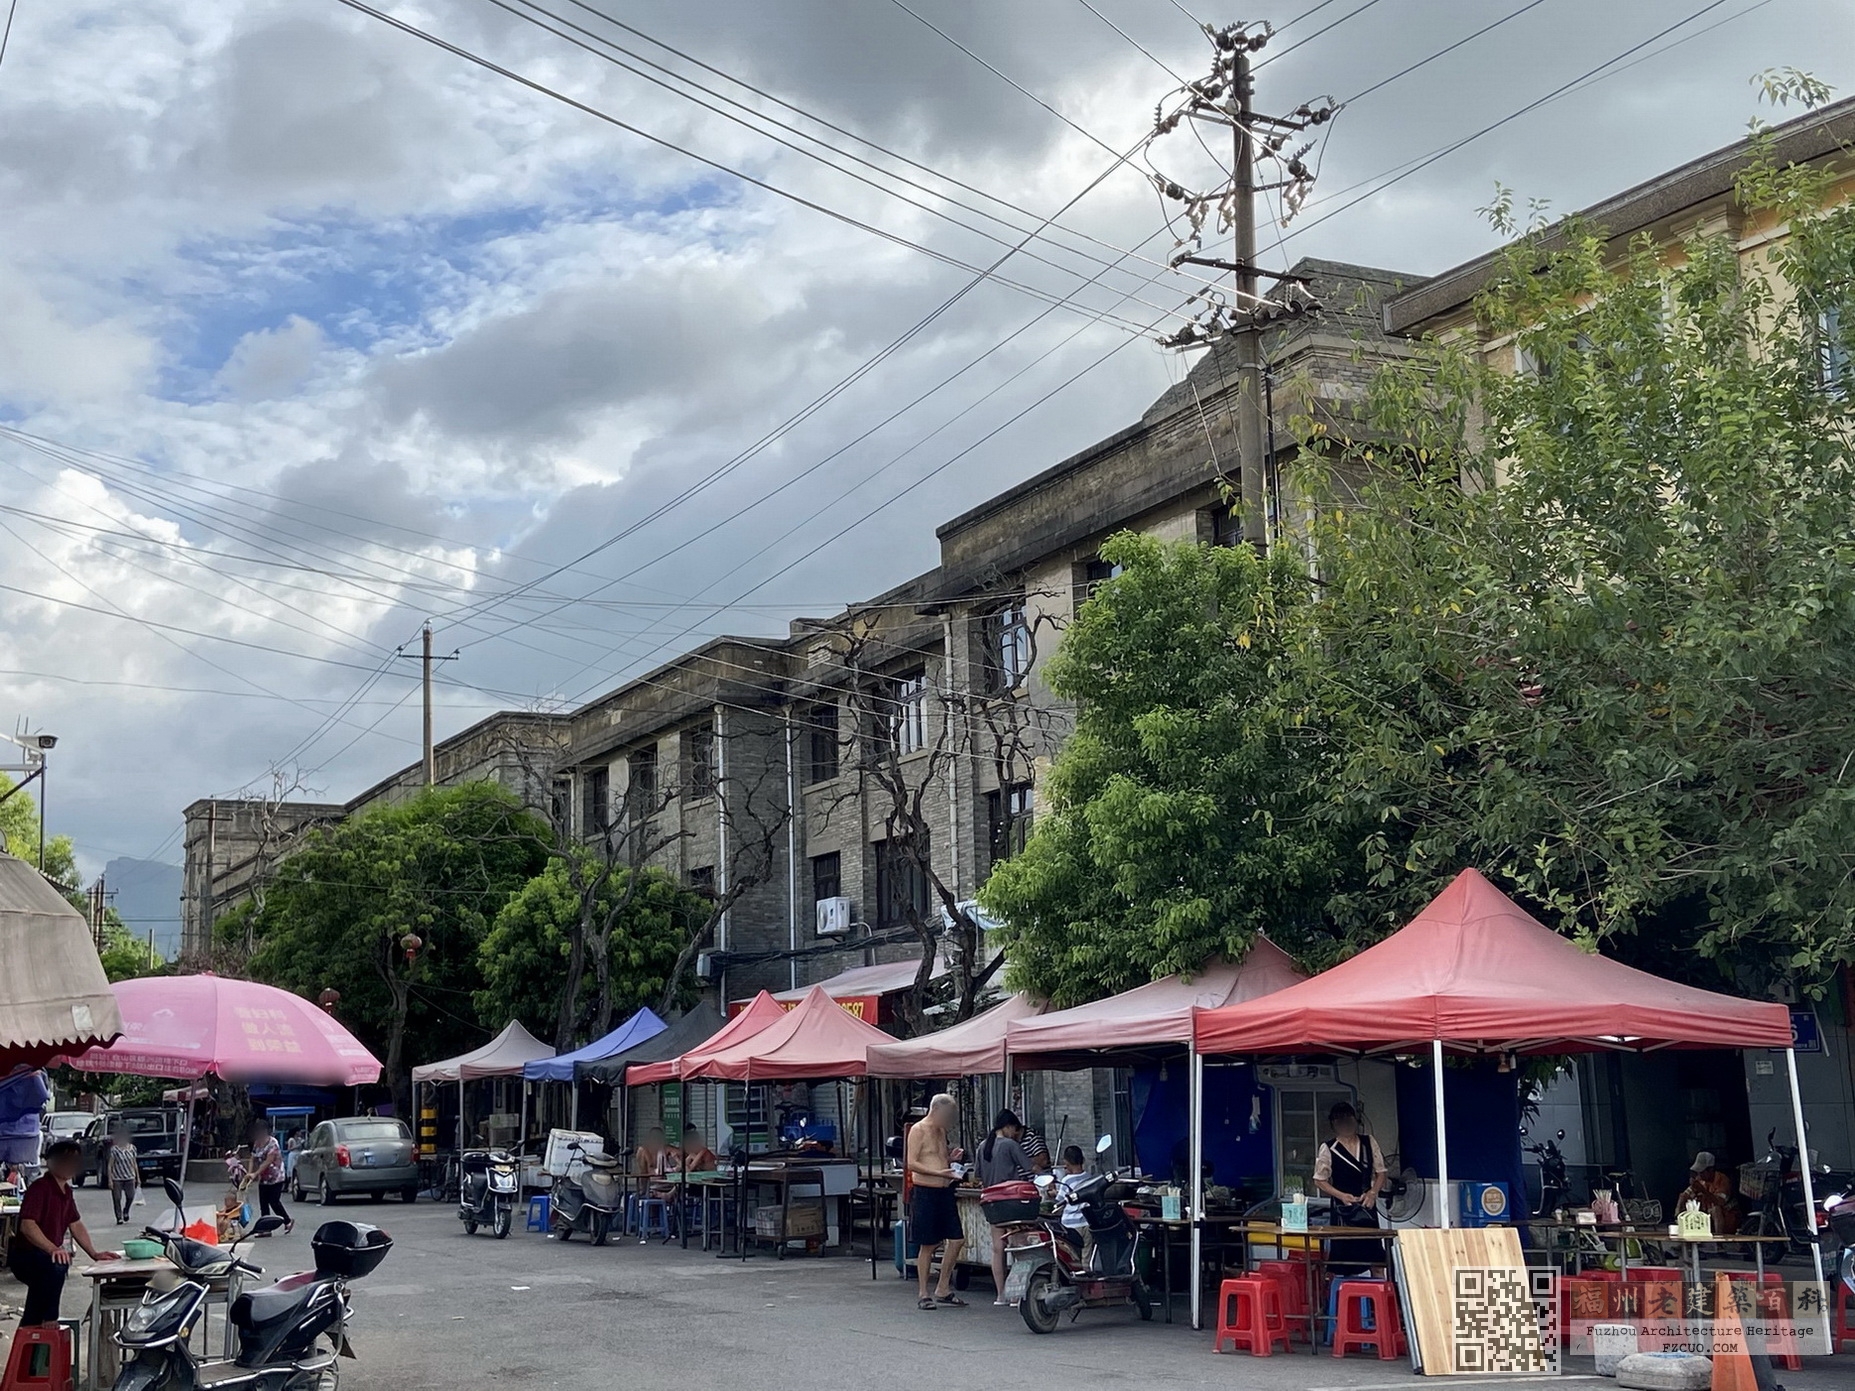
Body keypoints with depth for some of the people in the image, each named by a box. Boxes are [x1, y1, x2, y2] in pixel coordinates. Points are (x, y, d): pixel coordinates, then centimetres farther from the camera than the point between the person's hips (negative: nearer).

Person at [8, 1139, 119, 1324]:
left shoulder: (66, 1191, 10)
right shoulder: (40, 1187, -20)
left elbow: (76, 1225, 15)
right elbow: (27, 1225, -31)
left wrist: (95, 1254, 4)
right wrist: (53, 1249, -44)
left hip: (45, 1256, 11)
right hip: (26, 1255, -11)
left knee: (35, 1313, 19)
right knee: (57, 1267, -38)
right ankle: (50, 1322, -34)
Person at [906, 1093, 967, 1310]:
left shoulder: (943, 1132, 17)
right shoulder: (919, 1130, -7)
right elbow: (912, 1163, -14)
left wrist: (952, 1158, 6)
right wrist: (939, 1172, -24)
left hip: (945, 1191, 8)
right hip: (926, 1192, -8)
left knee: (957, 1239, 4)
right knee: (927, 1245, -1)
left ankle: (943, 1290, 16)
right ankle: (922, 1294, 9)